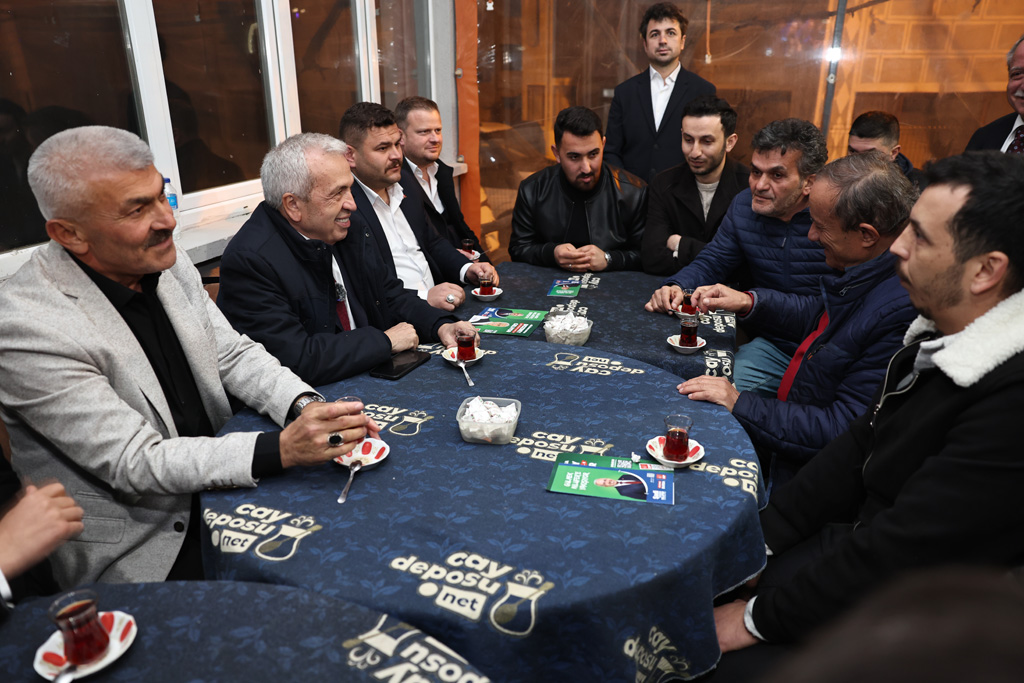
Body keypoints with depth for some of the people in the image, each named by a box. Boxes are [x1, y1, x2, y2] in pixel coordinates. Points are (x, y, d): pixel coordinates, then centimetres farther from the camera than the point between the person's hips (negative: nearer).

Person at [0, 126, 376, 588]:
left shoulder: (168, 263, -2)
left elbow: (234, 354, 6)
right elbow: (136, 464, -23)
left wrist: (305, 405, -14)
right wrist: (281, 449, -31)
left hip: (216, 486, 7)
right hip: (139, 551, -6)